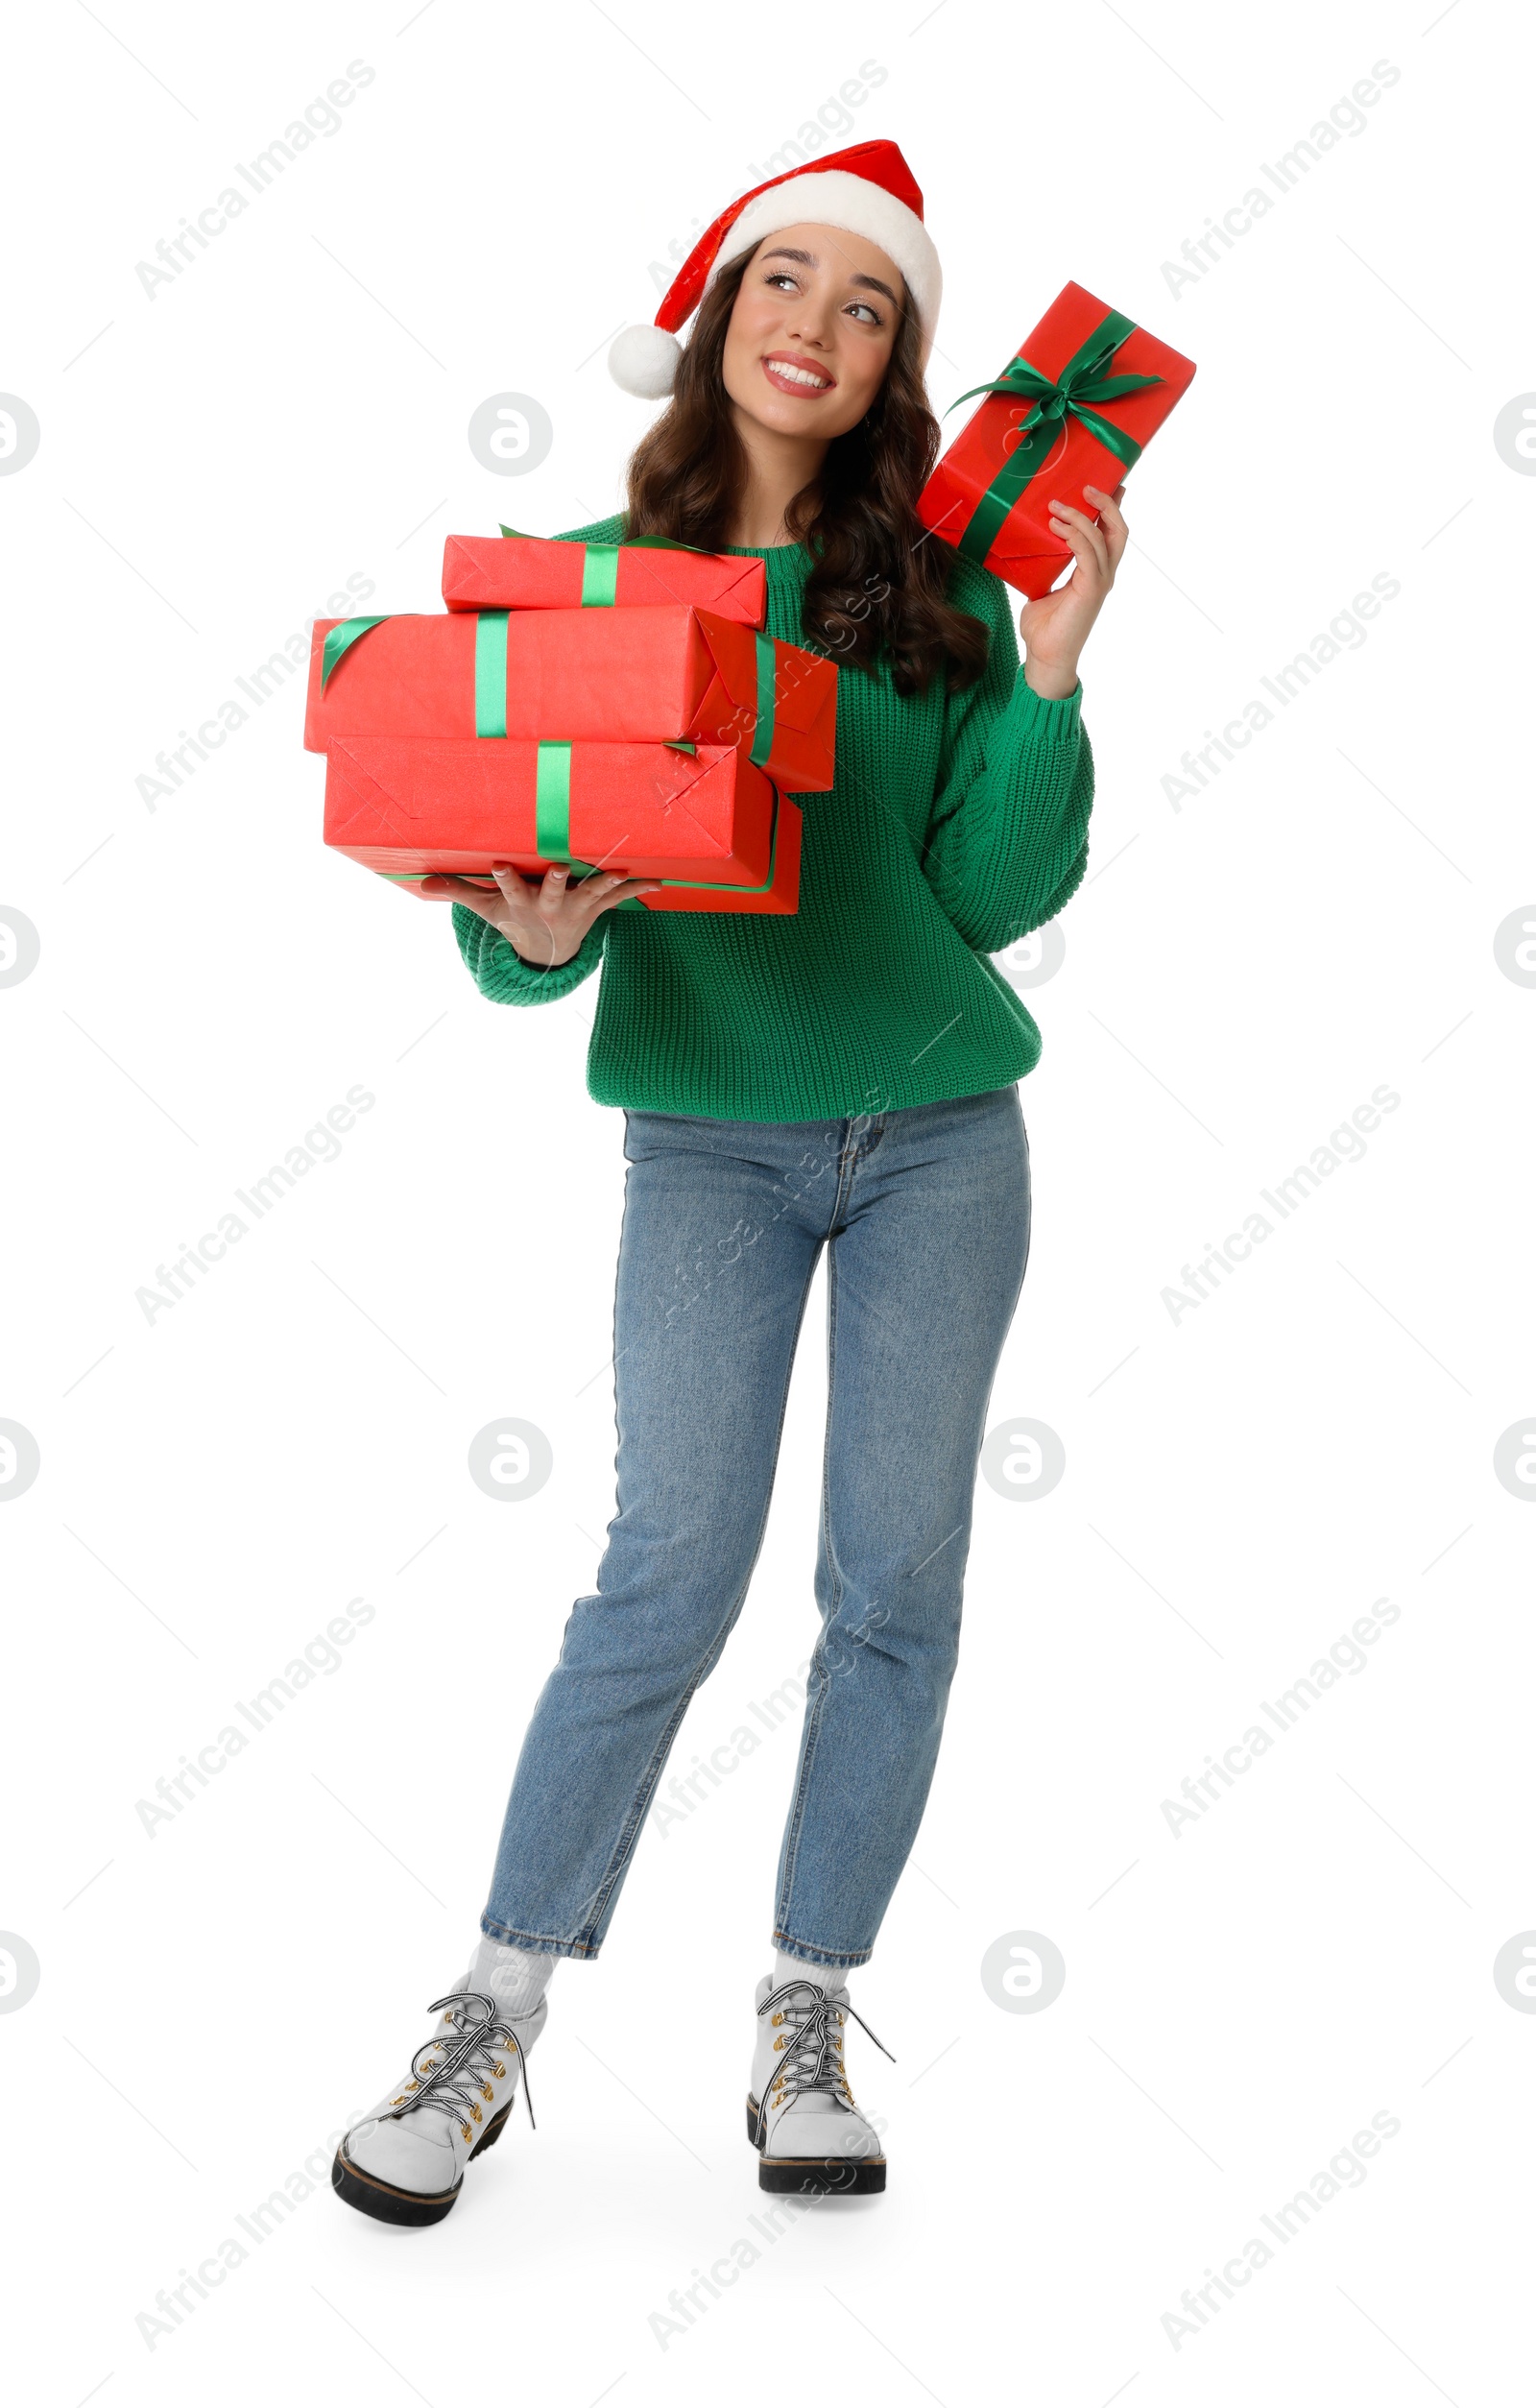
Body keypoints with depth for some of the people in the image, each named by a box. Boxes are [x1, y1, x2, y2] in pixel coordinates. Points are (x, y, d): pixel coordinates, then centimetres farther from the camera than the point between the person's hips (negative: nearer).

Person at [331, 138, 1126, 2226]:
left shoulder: (936, 587, 4)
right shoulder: (596, 582, 2)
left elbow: (1000, 894, -2)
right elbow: (528, 933, 1)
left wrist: (1049, 669, -10)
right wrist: (530, 937, -22)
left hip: (944, 1135, 2)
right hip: (707, 1133, -1)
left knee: (898, 1585, 2)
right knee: (674, 1572, -8)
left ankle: (806, 2028, 15)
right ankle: (494, 2021, 6)